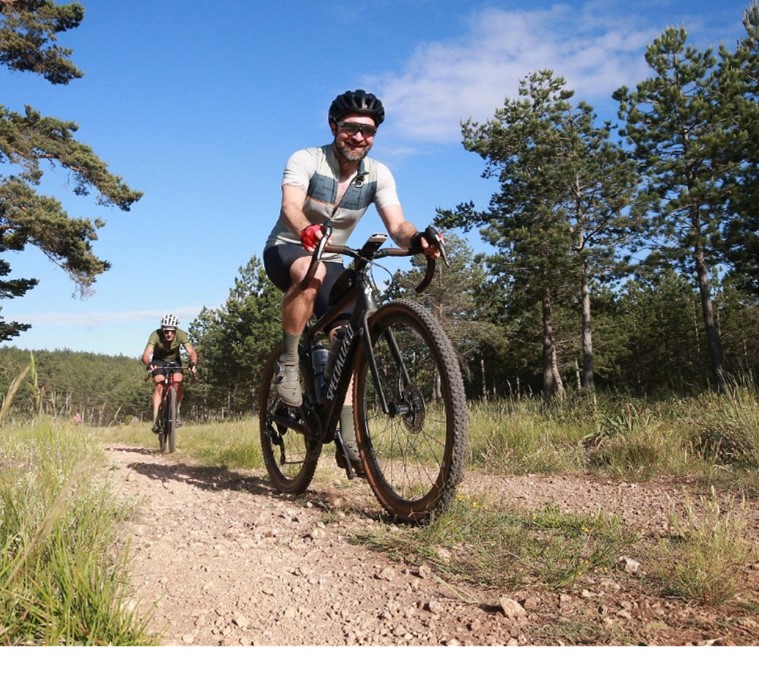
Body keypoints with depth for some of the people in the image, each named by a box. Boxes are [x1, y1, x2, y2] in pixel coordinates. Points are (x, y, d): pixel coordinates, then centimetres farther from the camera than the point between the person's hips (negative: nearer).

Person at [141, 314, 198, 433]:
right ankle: (156, 419, -23)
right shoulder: (155, 335, -31)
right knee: (159, 384, -25)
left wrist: (193, 363, -56)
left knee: (179, 383, -24)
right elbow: (146, 355, -40)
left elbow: (191, 352, -36)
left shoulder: (181, 335, -28)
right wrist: (149, 364, -61)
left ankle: (176, 412, -3)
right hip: (159, 361, -1)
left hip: (174, 361, 1)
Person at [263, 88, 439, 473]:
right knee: (309, 271, -41)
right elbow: (290, 206, -35)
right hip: (286, 250, -4)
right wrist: (307, 231, -58)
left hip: (330, 261, 4)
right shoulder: (306, 160, -17)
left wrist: (418, 239, -44)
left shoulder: (378, 174, -8)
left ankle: (348, 440, -4)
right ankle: (288, 366, -24)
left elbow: (396, 225, -20)